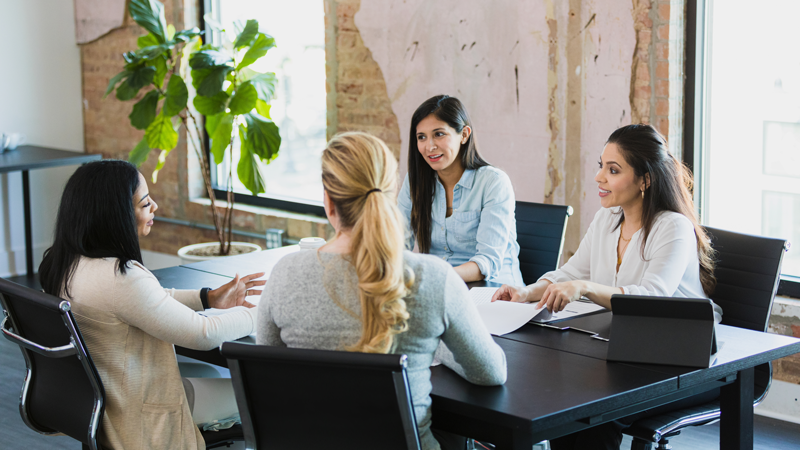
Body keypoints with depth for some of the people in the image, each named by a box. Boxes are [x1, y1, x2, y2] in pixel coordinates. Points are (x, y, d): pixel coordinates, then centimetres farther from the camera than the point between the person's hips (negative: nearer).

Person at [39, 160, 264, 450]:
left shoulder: (69, 263, -2)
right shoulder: (120, 278, -30)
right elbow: (204, 335, -23)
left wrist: (208, 298, 7)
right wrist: (263, 312, -7)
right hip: (136, 424, -9)